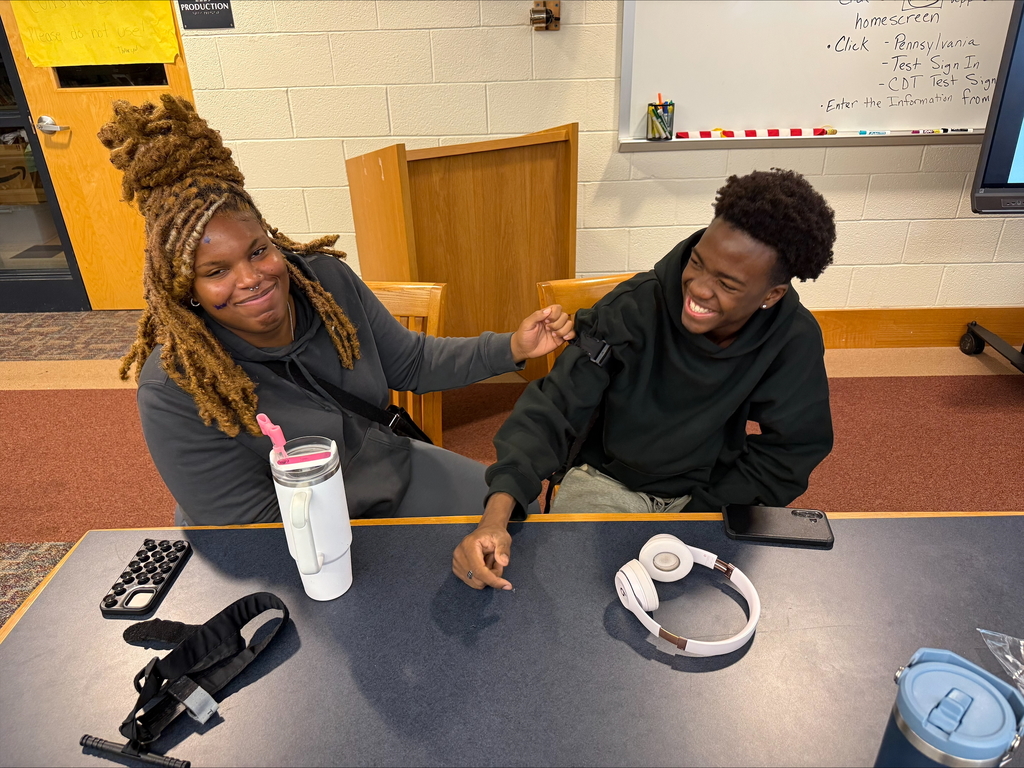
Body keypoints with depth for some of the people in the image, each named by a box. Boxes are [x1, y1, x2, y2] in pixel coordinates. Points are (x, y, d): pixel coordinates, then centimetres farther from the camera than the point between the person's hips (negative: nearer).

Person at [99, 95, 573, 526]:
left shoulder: (326, 278, -10)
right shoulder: (175, 392, -24)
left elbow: (409, 362, 2)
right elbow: (254, 531, -20)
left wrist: (511, 348, -10)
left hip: (389, 475, 6)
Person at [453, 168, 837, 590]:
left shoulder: (795, 340, -16)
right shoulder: (634, 306, -22)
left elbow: (789, 453, -8)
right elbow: (554, 408, -25)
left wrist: (695, 516, -19)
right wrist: (497, 515, -39)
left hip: (711, 490, 2)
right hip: (608, 480, -2)